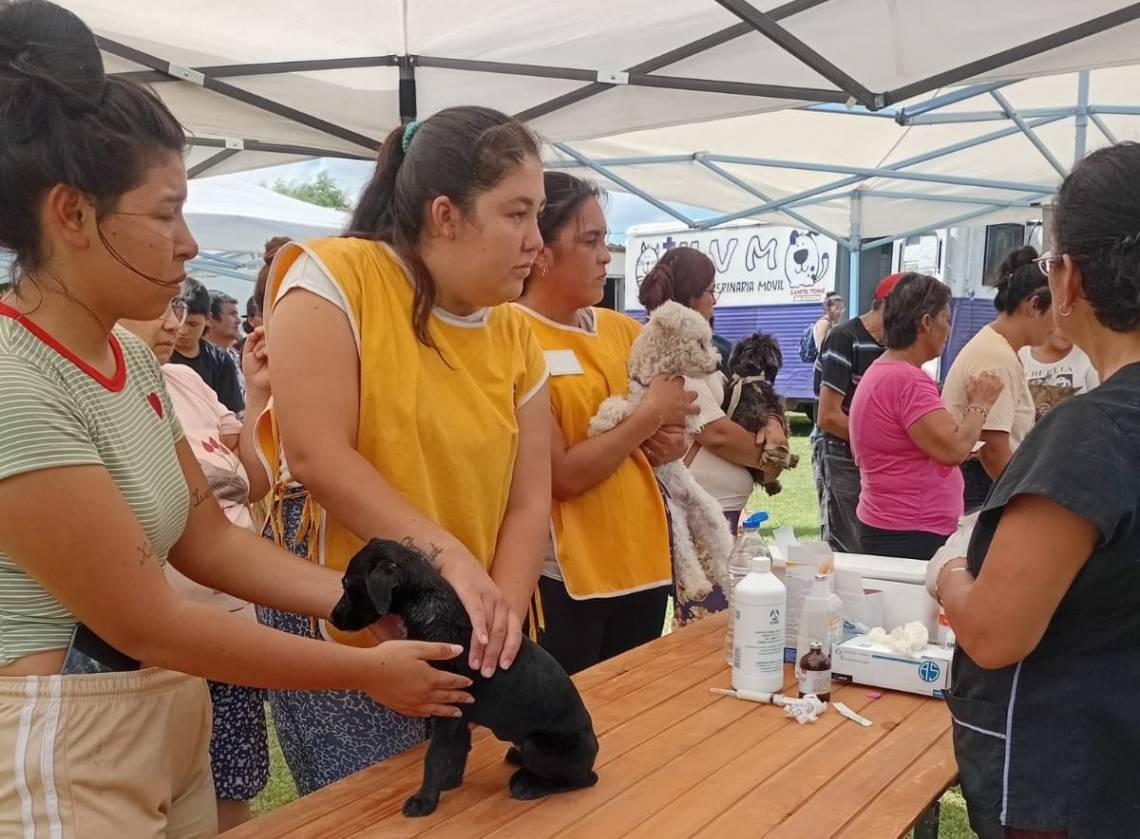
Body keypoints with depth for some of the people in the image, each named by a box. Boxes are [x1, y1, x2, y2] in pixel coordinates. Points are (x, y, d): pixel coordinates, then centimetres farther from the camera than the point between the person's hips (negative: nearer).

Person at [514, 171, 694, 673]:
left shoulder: (622, 329, 6)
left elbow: (669, 410, 21)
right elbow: (563, 476, -19)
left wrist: (668, 443, -1)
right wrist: (650, 415, -14)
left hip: (644, 560, 7)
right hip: (562, 575, -7)